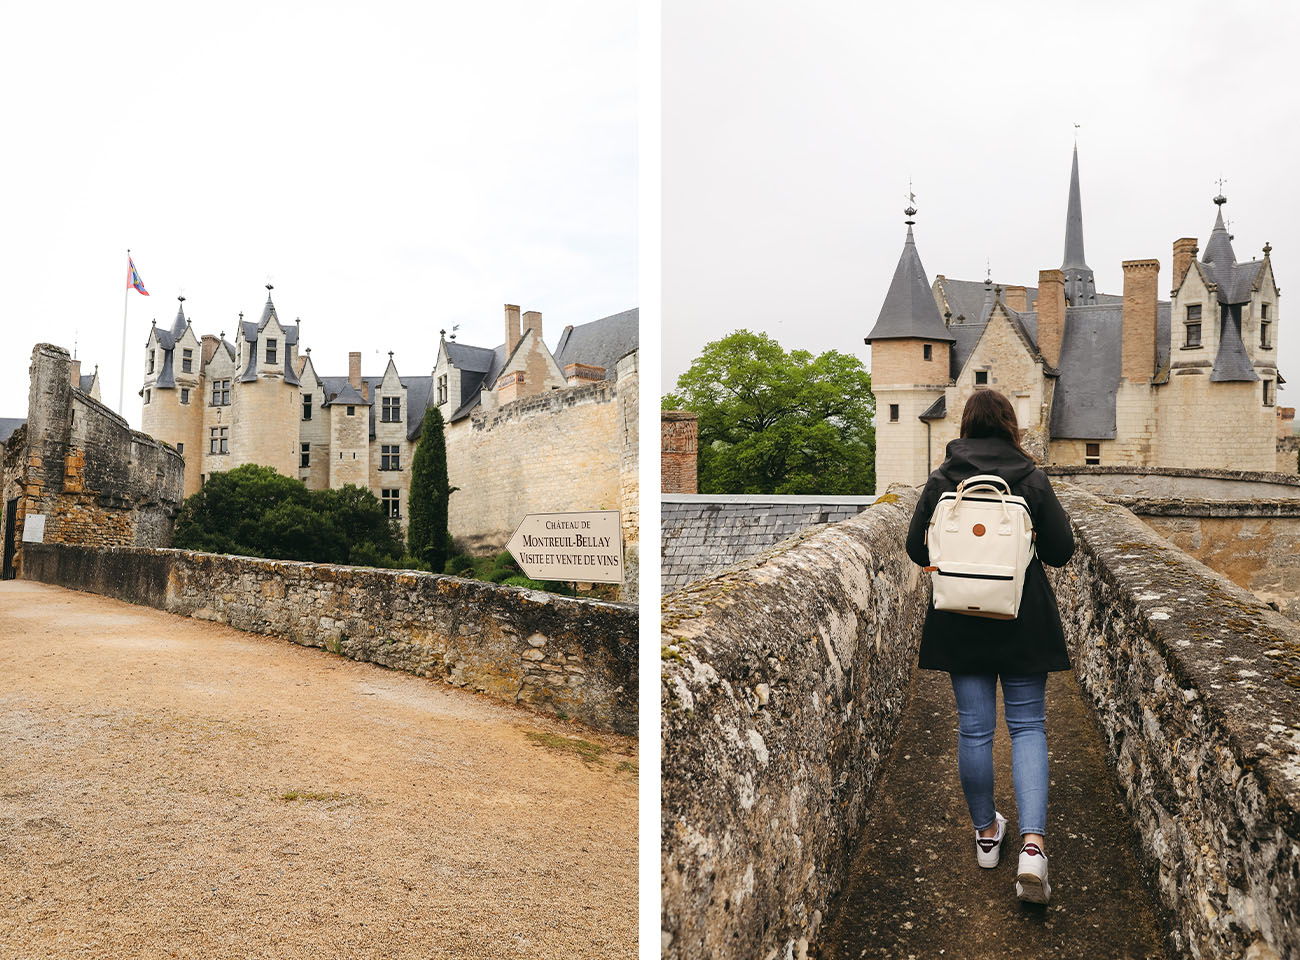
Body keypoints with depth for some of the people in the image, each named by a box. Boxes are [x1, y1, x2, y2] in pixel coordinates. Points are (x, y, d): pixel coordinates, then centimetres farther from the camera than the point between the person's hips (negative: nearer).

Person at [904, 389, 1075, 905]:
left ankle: (986, 833, 25)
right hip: (1024, 621, 0)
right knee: (1028, 726, 7)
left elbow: (917, 549, -2)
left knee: (974, 729, 10)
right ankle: (1032, 844, -7)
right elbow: (1061, 549, -3)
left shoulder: (941, 480, -4)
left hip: (961, 622, 1)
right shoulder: (1032, 478, -5)